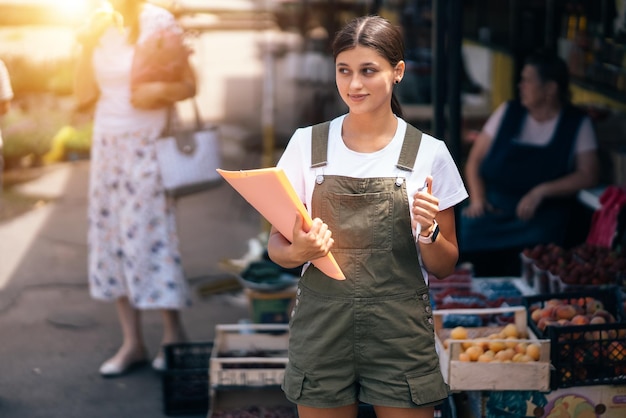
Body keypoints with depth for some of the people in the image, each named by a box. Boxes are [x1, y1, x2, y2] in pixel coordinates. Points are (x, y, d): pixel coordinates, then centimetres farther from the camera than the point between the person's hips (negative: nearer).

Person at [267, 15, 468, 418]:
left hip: (400, 326, -1)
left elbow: (444, 266, 5)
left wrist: (428, 230, -16)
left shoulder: (428, 153, 0)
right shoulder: (306, 144, 3)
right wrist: (299, 251, -17)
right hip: (322, 324, 1)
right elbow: (277, 244, 5)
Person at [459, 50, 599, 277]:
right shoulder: (508, 112, 11)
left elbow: (588, 176, -5)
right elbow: (475, 160, 12)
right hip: (492, 209, 2)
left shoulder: (577, 124, 4)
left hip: (542, 214, -2)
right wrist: (477, 198, -5)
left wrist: (541, 191, -18)